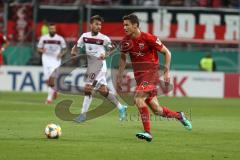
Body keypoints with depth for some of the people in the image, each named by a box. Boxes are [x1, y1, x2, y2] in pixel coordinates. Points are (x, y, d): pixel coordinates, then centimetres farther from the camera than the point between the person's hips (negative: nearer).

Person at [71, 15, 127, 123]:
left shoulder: (104, 38, -8)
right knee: (103, 91, 11)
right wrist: (73, 51, -10)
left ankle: (83, 114, -8)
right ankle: (121, 108, 25)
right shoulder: (85, 36, 4)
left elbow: (111, 49, 3)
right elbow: (77, 46, 12)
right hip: (90, 65, 6)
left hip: (99, 64, -6)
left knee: (88, 88, -14)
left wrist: (105, 55, -15)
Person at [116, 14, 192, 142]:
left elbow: (167, 52, -6)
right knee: (156, 110, 6)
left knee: (138, 99, -24)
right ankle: (179, 116, 31)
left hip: (151, 74, -6)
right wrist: (119, 77, 14)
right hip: (139, 76, 6)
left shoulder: (148, 38, -14)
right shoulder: (126, 41, 2)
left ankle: (147, 132, -20)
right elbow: (123, 58, 19)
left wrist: (167, 72, -9)